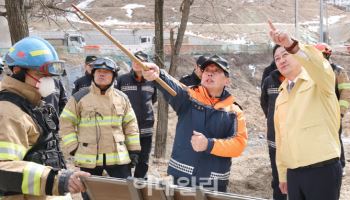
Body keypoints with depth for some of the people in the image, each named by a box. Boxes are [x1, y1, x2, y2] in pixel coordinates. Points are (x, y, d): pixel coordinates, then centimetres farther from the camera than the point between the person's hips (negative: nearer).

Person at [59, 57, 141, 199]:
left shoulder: (122, 98, 7)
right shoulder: (80, 97, -2)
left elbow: (130, 124, 12)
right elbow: (66, 123, 1)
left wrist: (133, 149, 8)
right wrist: (72, 148, -5)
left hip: (118, 157, 2)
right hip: (89, 158, -1)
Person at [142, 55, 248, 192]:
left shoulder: (234, 111, 3)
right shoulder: (189, 96, 1)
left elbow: (239, 143, -5)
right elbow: (173, 88, -20)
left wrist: (209, 145, -20)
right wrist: (157, 76, -43)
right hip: (180, 177, 0)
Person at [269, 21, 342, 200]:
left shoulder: (318, 82, -3)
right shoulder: (281, 97, 16)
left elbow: (318, 64, -27)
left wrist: (291, 45, -41)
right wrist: (282, 174, 17)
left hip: (322, 169, -6)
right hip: (293, 173, 6)